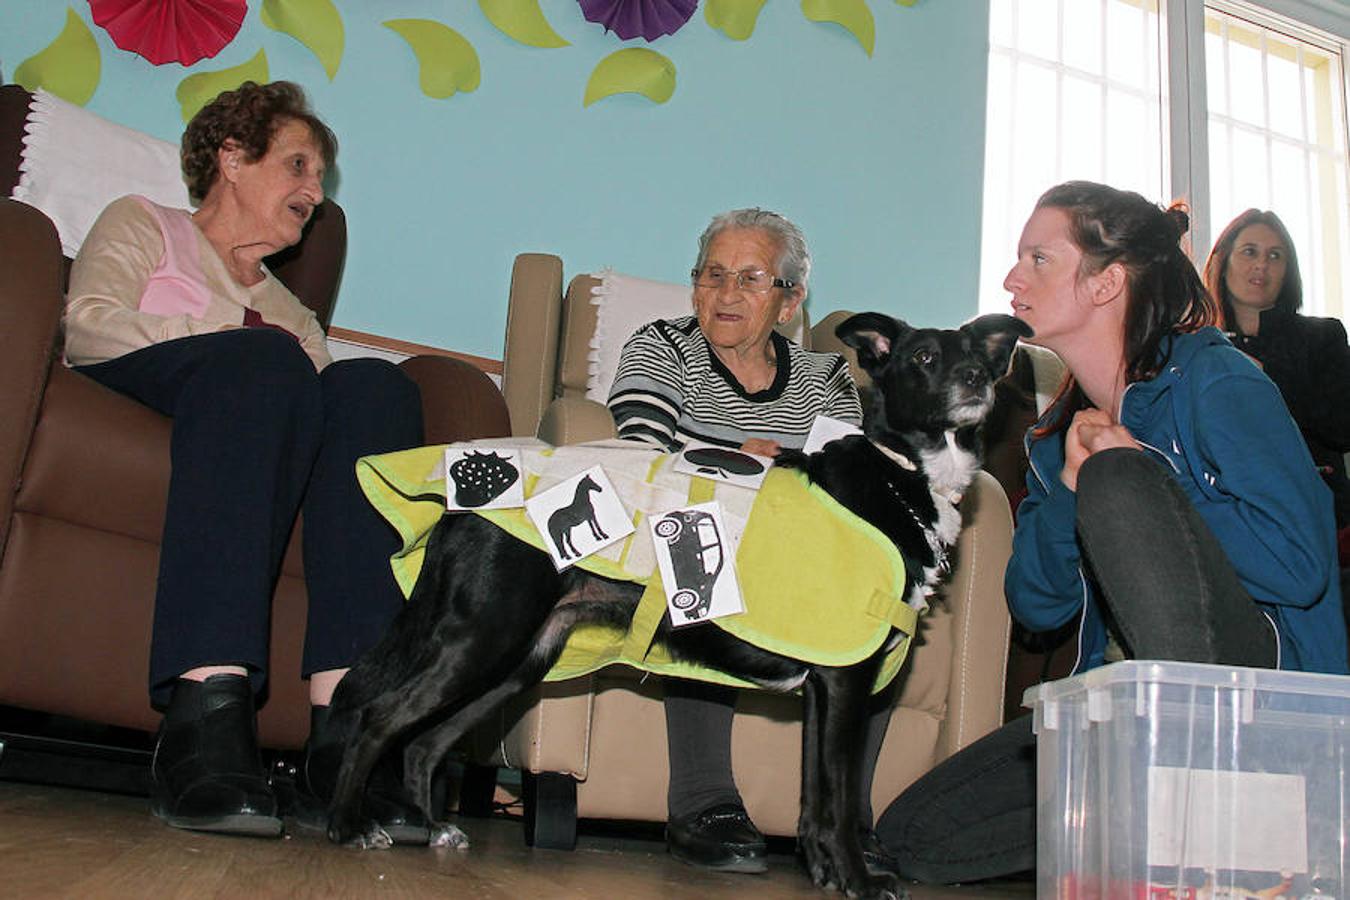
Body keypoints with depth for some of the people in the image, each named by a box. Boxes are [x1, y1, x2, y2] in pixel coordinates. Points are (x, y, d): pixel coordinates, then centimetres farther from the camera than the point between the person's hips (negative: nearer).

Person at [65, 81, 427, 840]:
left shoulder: (289, 308, 37)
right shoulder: (144, 225, 26)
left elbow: (326, 403, 17)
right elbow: (88, 326, 3)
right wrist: (238, 336, -6)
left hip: (275, 429, 4)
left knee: (377, 384, -27)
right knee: (263, 361, -35)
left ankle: (346, 718, -42)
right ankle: (205, 717, -49)